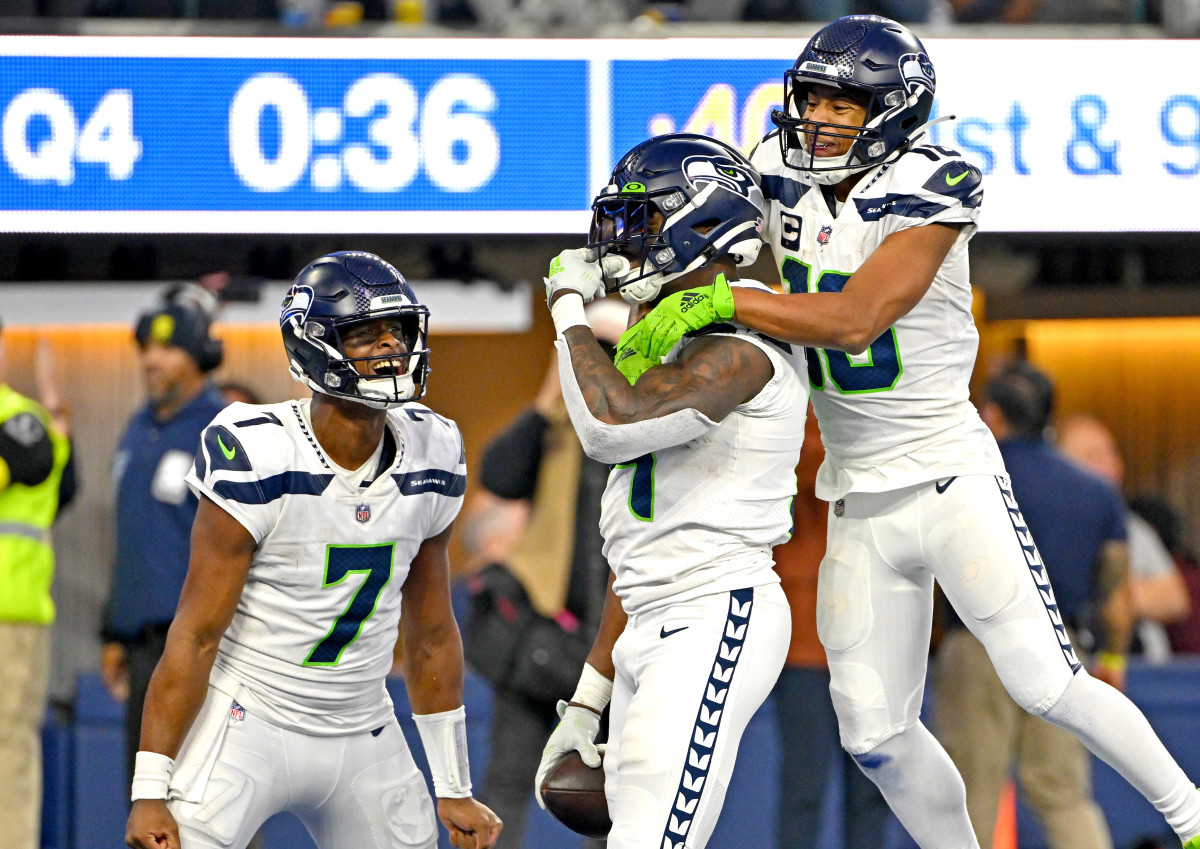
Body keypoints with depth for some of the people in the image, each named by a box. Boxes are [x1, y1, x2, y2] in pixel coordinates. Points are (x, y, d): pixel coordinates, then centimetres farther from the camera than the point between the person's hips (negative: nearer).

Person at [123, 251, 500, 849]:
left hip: (363, 732, 6)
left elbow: (431, 635, 10)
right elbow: (196, 634, -14)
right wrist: (150, 791, -15)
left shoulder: (431, 458, 0)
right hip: (247, 725, -5)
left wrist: (455, 790, 13)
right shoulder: (258, 460, -18)